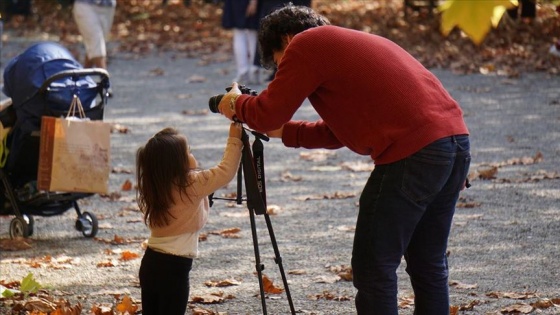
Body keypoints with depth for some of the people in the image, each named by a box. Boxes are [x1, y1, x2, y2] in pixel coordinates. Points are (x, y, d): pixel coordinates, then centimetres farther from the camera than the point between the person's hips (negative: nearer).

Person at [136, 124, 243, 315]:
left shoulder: (154, 187, 6)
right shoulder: (192, 185, -14)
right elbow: (226, 171, -11)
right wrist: (234, 140, -2)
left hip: (150, 263, 7)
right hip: (174, 266, -7)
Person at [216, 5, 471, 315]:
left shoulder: (305, 45, 3)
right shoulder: (351, 42, 29)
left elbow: (267, 115, 1)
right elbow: (341, 131, 34)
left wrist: (235, 104, 20)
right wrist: (285, 132, 37)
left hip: (413, 154, -9)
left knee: (373, 267, 0)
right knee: (429, 265, 16)